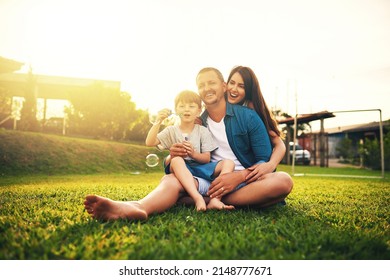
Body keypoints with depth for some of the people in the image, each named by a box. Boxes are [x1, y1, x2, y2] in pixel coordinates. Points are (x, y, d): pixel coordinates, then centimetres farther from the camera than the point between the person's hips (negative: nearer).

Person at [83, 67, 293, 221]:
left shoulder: (248, 117, 1)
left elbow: (266, 161, -4)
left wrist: (240, 176, -24)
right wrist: (173, 156, -18)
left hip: (246, 182, -1)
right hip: (209, 182, 1)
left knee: (283, 180, -30)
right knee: (170, 179, -25)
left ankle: (213, 202, -29)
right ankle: (137, 207, -58)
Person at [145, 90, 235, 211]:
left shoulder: (203, 131, 9)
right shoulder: (171, 130, 9)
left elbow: (206, 158, 2)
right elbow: (149, 142, -5)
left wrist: (193, 153, -19)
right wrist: (158, 121, -15)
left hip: (200, 167, 2)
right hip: (181, 170, -2)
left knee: (228, 163, -19)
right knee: (176, 160, -36)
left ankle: (215, 199, -36)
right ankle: (198, 198, -47)